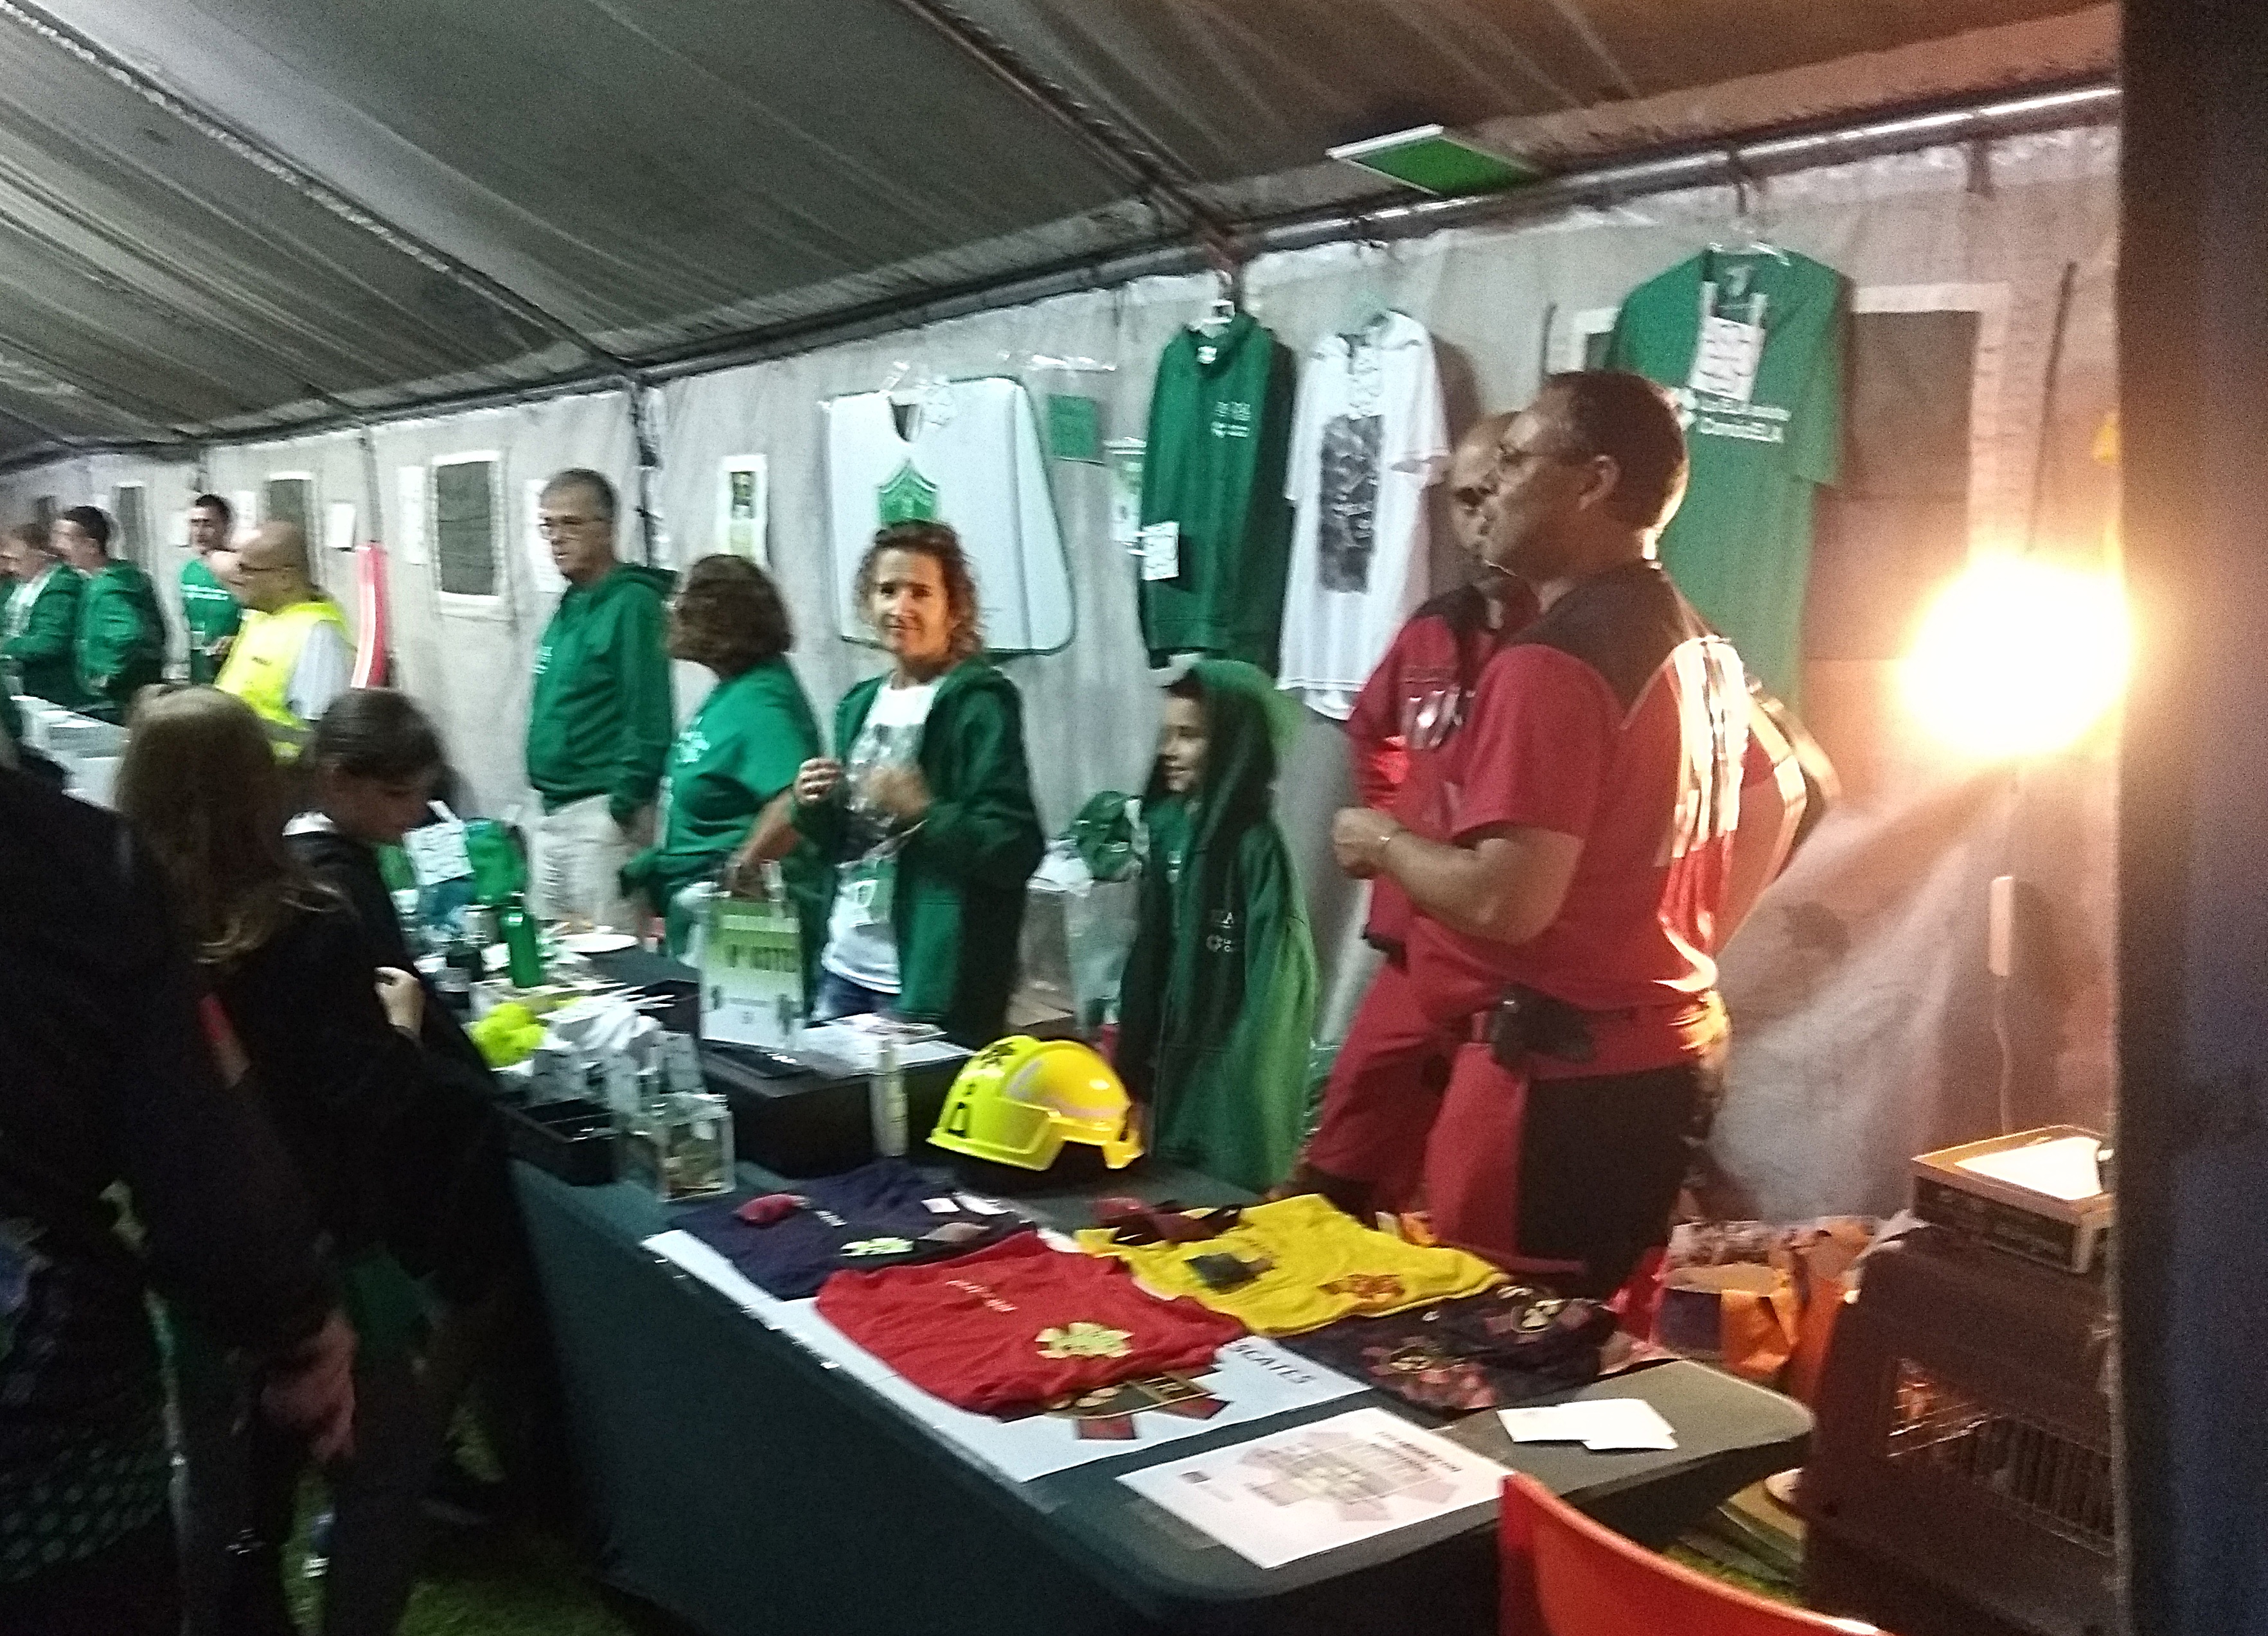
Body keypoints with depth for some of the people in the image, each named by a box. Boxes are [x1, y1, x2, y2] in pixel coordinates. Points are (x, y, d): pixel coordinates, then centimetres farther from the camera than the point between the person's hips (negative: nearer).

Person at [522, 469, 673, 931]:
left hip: (604, 813, -9)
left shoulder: (632, 603, -12)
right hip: (553, 814, 9)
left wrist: (625, 803, -19)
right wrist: (547, 799, 17)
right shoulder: (567, 606, 15)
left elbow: (650, 718, -18)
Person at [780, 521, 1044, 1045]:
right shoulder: (860, 704, 12)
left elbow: (1017, 847, -14)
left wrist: (924, 811, -25)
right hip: (842, 968, 7)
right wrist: (815, 809, 1)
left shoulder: (980, 703, -8)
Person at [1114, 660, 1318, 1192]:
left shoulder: (1254, 843, -17)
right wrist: (1135, 1048, 11)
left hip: (1227, 1062, -7)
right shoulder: (1168, 824, 4)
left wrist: (1248, 1076, -16)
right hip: (1171, 1048, 7)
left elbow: (1272, 975, -17)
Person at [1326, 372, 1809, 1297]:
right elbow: (1779, 796, 26)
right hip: (1668, 1051, 10)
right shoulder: (1696, 643, 10)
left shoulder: (1554, 663, -20)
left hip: (1560, 1072, -10)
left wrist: (1383, 843, -7)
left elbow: (1505, 903, -25)